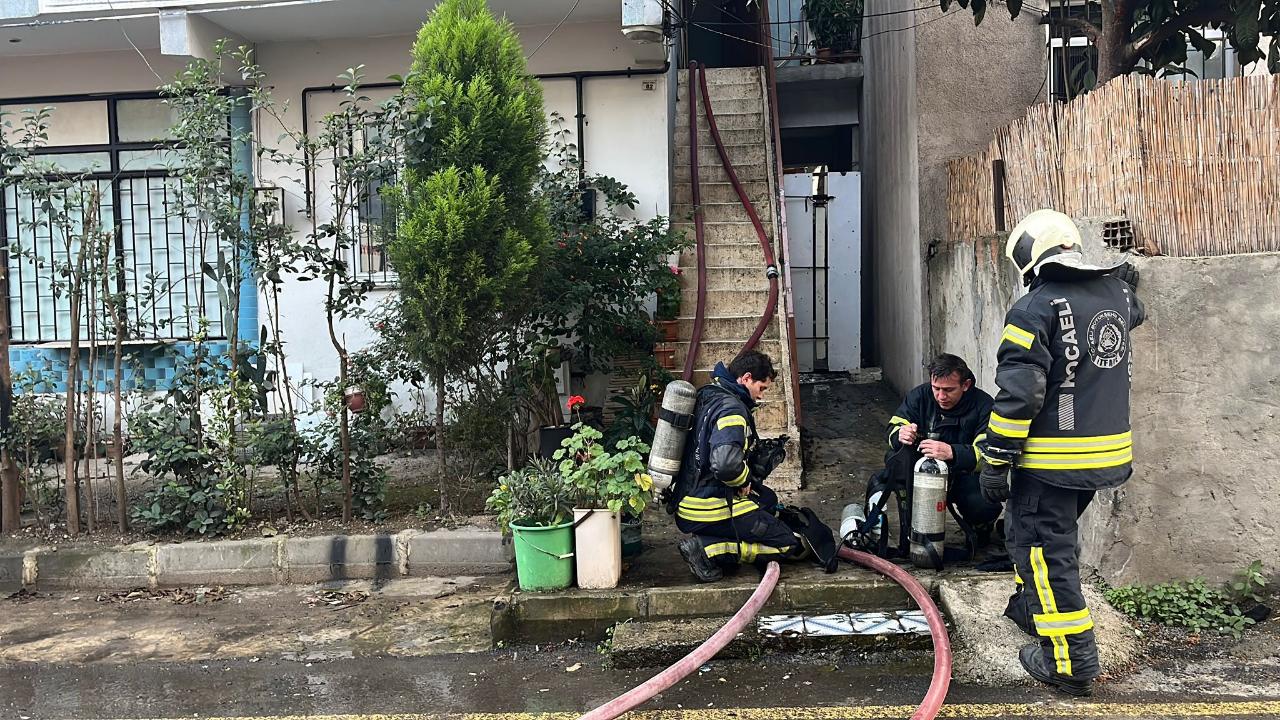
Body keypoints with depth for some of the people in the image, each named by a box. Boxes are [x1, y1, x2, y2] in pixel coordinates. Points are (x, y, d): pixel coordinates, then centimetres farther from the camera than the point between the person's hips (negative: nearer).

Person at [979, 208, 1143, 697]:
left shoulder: (1036, 309, -17)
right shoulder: (1117, 294, 6)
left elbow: (1018, 395, -20)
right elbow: (1131, 312, 33)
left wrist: (996, 460, -15)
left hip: (1052, 459, -8)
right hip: (1108, 451, 8)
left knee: (1044, 548, 2)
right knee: (1056, 535, 25)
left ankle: (1072, 662, 5)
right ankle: (1033, 608, 42)